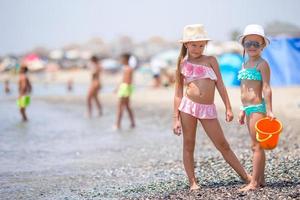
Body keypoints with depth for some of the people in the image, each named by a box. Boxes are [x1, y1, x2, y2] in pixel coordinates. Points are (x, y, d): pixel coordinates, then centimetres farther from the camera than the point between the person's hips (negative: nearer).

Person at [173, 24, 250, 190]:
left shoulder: (211, 60, 9)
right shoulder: (182, 64, 8)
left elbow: (220, 85, 7)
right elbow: (178, 93, 7)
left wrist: (228, 108, 0)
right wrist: (176, 119, 2)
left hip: (207, 109, 0)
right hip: (188, 106, 0)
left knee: (223, 145, 3)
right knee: (188, 145, 3)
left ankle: (246, 177, 8)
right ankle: (193, 183, 11)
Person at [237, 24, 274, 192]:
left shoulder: (262, 64, -8)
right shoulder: (245, 64, 16)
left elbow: (266, 88, -14)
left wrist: (269, 110, -19)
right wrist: (243, 110, 20)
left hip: (258, 107, -8)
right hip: (249, 108, 8)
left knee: (257, 146, -6)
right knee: (257, 145, 12)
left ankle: (254, 182, -5)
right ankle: (261, 180, 18)